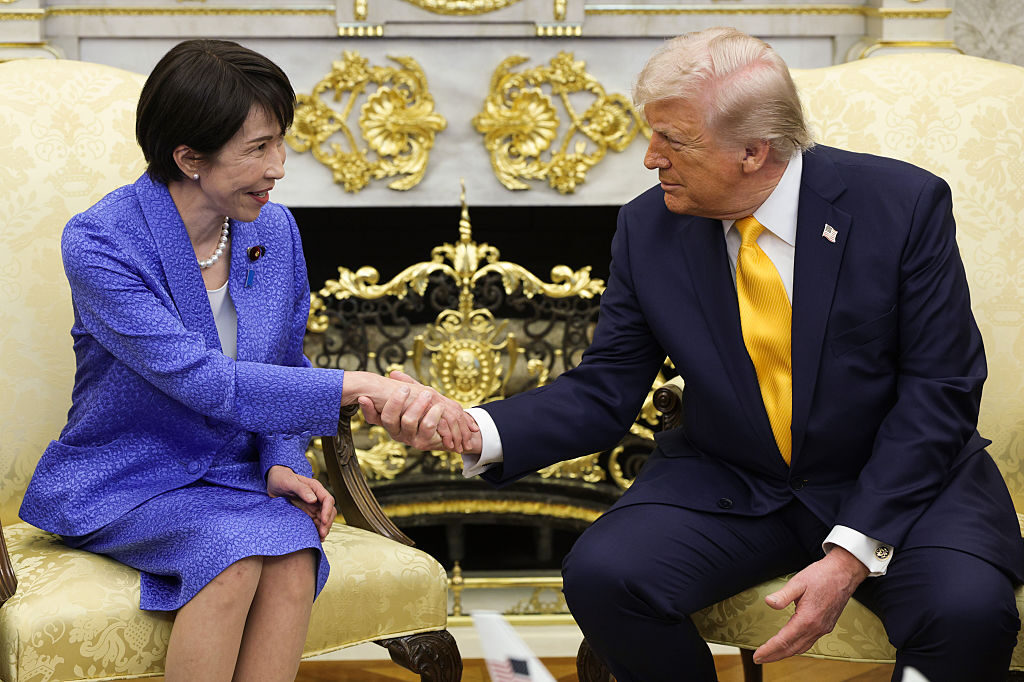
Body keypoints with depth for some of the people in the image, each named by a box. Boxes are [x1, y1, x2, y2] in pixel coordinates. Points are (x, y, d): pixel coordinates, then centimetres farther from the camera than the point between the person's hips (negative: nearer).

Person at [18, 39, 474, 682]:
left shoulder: (275, 231, 1)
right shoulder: (99, 242, -16)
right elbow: (200, 379, -28)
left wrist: (282, 465, -7)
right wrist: (361, 387, -33)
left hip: (231, 480, 4)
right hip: (118, 486, -4)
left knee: (293, 553, -29)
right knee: (237, 550, -34)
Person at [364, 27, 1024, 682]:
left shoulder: (904, 204, -13)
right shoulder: (648, 229, -4)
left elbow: (940, 391, -12)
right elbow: (605, 392, -1)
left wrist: (853, 553, -23)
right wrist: (476, 431, -21)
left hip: (900, 480, -2)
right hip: (729, 483, 2)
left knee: (967, 609, -32)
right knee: (601, 574, -25)